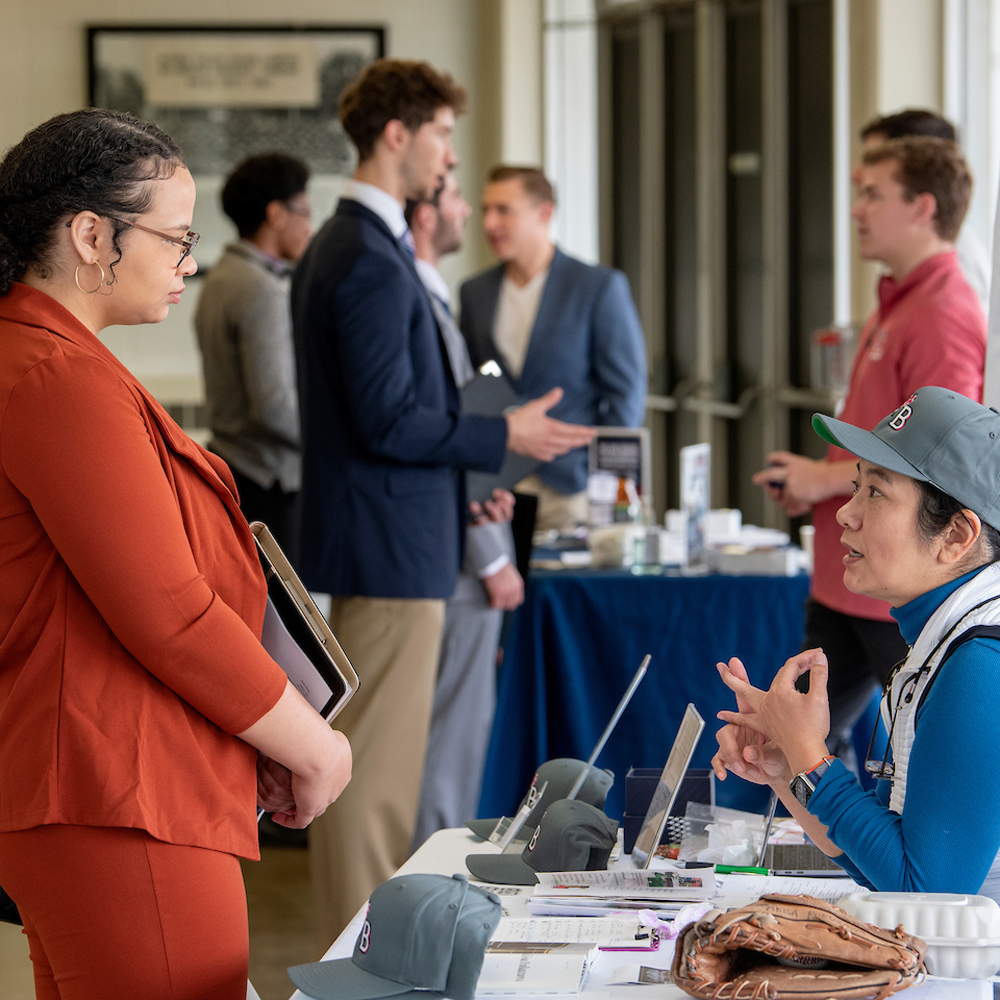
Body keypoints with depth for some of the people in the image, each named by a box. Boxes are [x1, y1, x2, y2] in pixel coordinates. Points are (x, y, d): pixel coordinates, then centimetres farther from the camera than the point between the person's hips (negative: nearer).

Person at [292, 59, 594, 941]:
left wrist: (463, 474, 21)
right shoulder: (373, 263, -18)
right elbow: (386, 421, -22)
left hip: (382, 534, 11)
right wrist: (502, 437, -12)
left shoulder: (344, 248, 15)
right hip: (391, 542, -11)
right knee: (375, 764, -6)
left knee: (378, 759, 17)